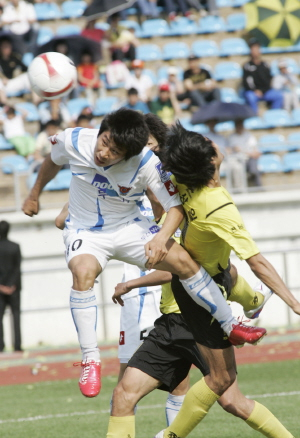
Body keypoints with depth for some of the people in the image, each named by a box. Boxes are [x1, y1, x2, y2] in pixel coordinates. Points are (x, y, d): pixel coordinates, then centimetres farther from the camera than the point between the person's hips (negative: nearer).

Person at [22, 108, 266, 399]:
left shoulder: (146, 164, -25)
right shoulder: (74, 141, -21)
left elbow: (175, 207, -18)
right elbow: (52, 162, 5)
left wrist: (162, 237, -39)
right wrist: (35, 194, 19)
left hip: (129, 227, 1)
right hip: (84, 231, -1)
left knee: (184, 262, -13)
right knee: (83, 273, -33)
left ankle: (230, 326, 6)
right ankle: (90, 360, -27)